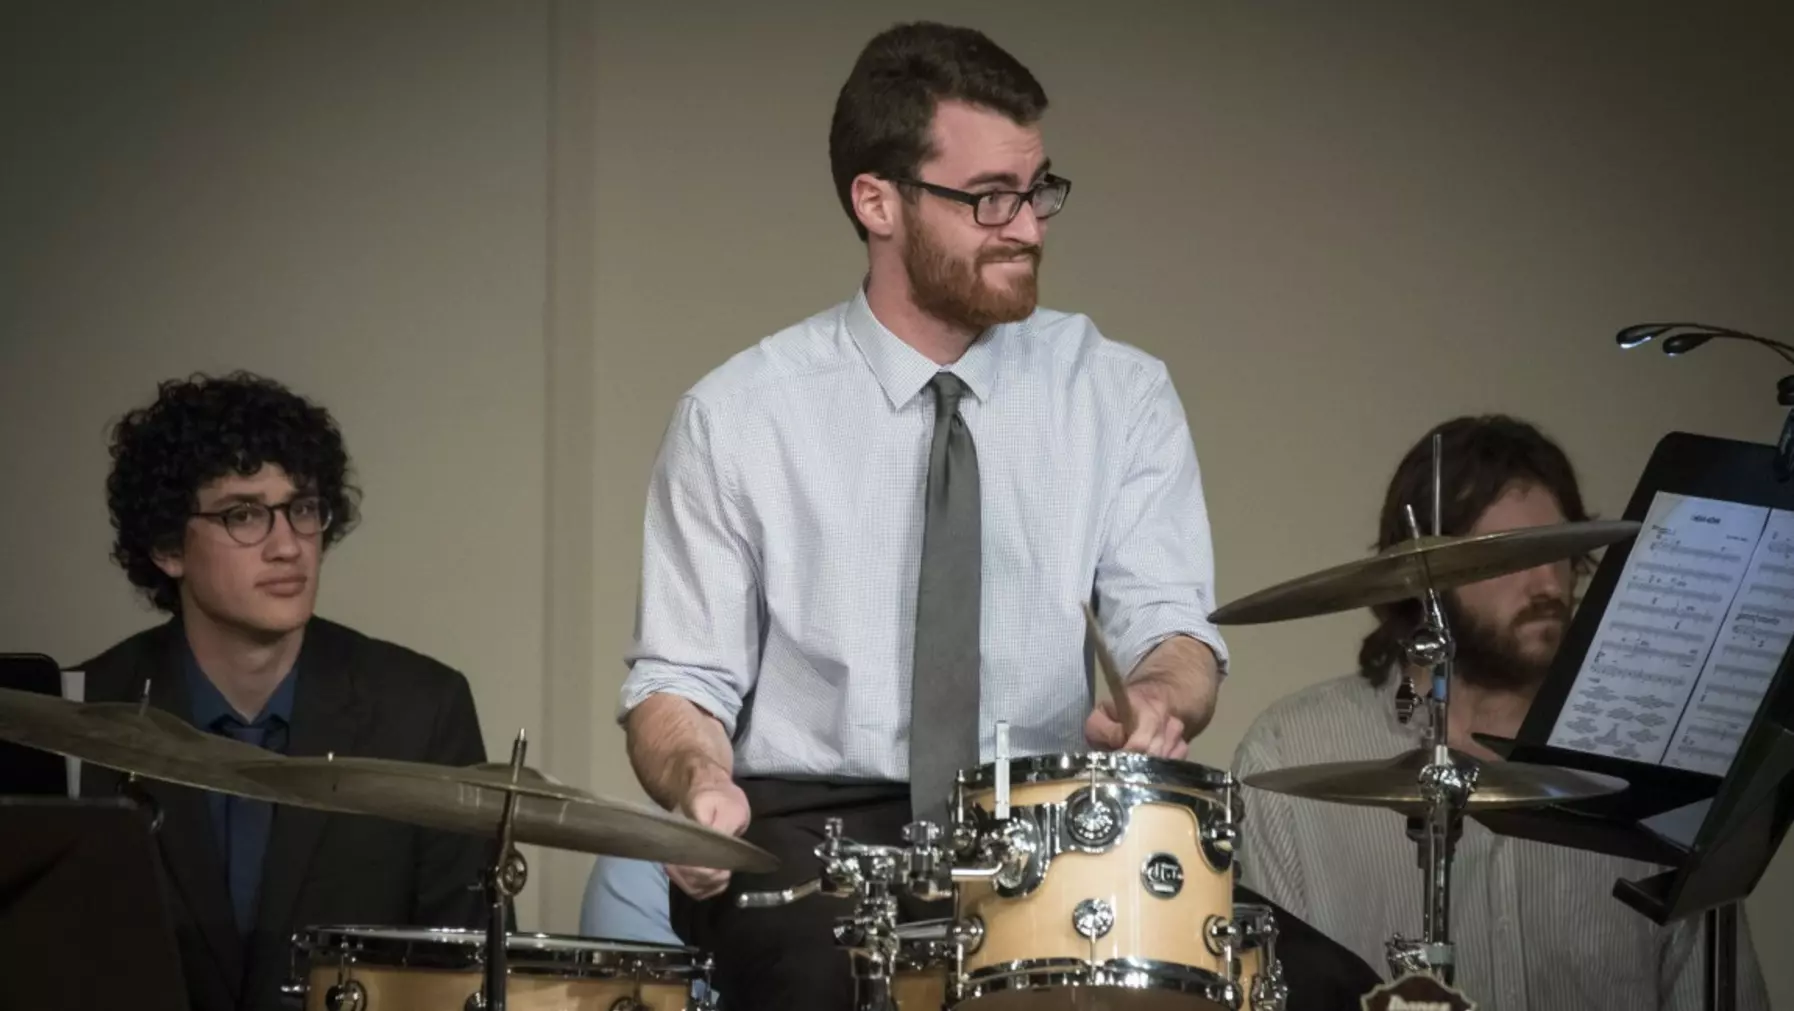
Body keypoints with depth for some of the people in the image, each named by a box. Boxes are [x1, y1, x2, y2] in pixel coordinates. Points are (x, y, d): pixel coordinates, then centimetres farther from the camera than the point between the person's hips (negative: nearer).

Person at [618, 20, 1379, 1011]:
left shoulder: (1119, 395, 7)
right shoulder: (738, 416, 1)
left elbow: (1172, 627, 0)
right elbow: (679, 679, 2)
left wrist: (1160, 696, -24)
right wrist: (700, 780, -21)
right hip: (811, 832, -2)